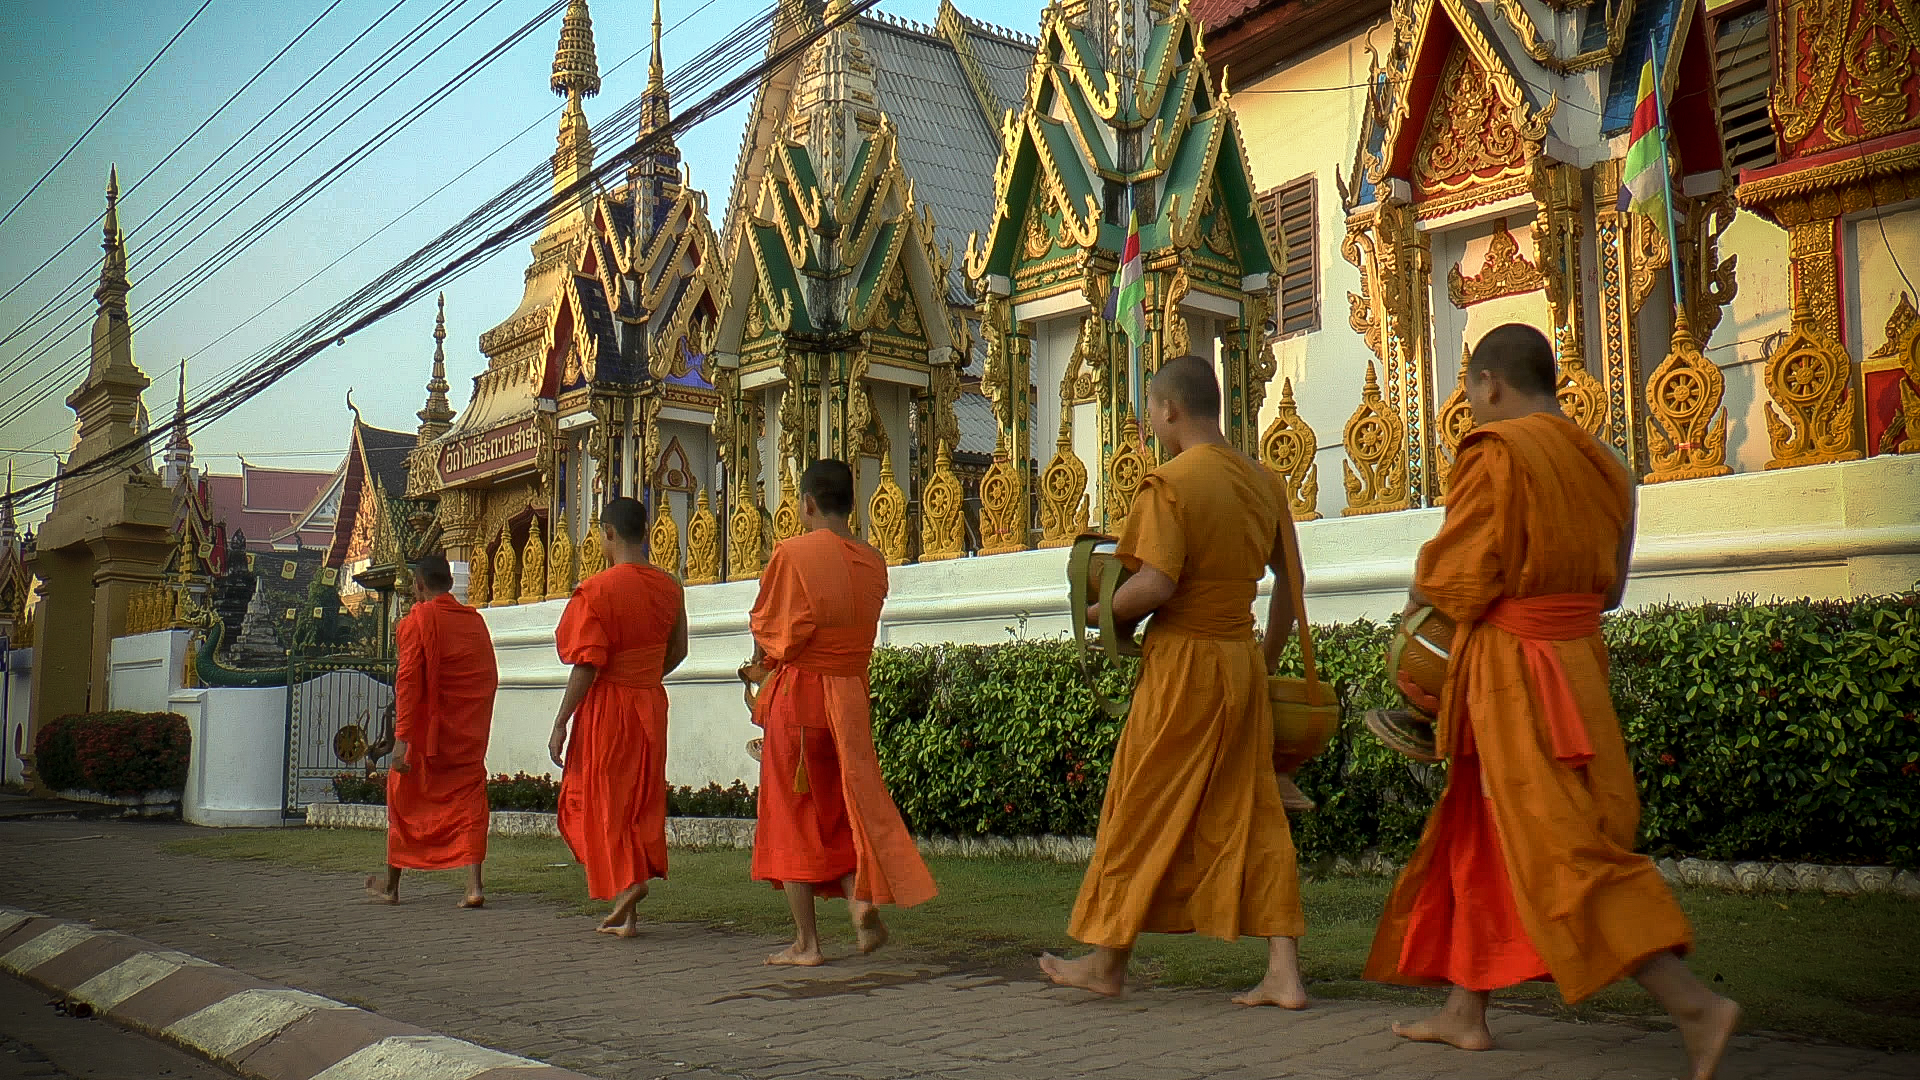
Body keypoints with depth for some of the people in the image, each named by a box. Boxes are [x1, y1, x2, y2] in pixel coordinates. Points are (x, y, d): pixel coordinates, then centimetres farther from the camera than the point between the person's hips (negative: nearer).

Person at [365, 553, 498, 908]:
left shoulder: (418, 620, -9)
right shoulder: (475, 620, 8)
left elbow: (408, 680, -16)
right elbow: (490, 678, 11)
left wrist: (401, 737, -19)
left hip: (429, 731, -4)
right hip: (470, 735, 4)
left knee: (404, 799, 13)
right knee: (468, 799, 4)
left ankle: (391, 886, 25)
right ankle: (474, 885, -11)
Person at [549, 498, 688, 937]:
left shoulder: (596, 589, -15)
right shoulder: (669, 587, 3)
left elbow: (586, 666, -17)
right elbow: (678, 651, 13)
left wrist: (560, 723, -11)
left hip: (606, 707, -6)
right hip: (652, 704, 6)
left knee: (602, 802, 7)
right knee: (642, 801, 13)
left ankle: (625, 884, -9)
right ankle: (626, 909, 16)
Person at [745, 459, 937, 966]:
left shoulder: (791, 553, -11)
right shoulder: (873, 564, 5)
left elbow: (765, 628, -5)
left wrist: (765, 662, 18)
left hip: (797, 695, -4)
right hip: (852, 695, 5)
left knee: (793, 816, 5)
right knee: (845, 809, 16)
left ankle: (806, 942, 8)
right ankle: (862, 898, -6)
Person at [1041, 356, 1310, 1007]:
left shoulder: (1170, 482, -14)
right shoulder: (1263, 481, 10)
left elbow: (1154, 586, -23)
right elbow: (1291, 579, 15)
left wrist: (1099, 612, -4)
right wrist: (1269, 659, 23)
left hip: (1182, 662, -7)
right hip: (1243, 661, 7)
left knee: (1142, 813, 6)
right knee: (1253, 814, 9)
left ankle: (1108, 962, 19)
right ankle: (1284, 973, 7)